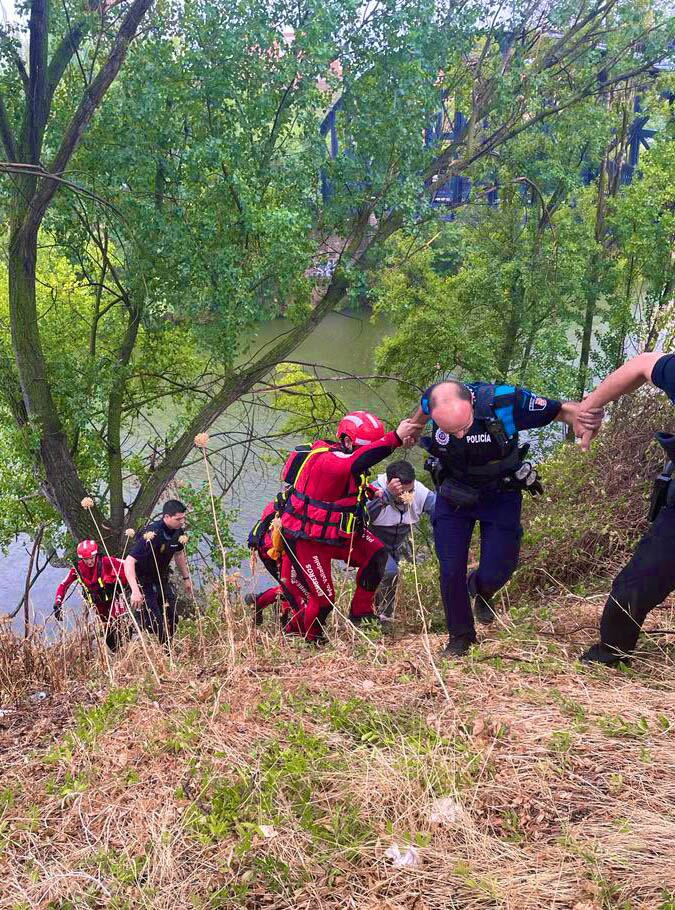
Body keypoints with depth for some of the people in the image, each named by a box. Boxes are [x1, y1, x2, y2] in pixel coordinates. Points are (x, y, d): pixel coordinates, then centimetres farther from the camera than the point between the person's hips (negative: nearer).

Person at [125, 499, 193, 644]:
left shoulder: (178, 531, -6)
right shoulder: (151, 534, -30)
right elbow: (129, 562, -35)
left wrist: (186, 578, 20)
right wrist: (135, 591, -43)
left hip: (162, 580, 7)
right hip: (144, 582, -7)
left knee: (171, 621, 10)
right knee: (155, 625, -10)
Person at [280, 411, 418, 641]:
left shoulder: (343, 455, -1)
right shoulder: (327, 461, -31)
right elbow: (357, 463, -49)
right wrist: (396, 437, -54)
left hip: (335, 532, 9)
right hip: (306, 540, -9)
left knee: (375, 555, -4)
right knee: (323, 598, -3)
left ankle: (360, 614, 10)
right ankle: (295, 634, 26)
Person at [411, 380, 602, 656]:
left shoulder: (505, 401, -34)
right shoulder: (434, 401, -26)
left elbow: (561, 409, -20)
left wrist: (580, 417, -43)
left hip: (500, 496, -1)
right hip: (454, 494, 2)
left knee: (496, 572, -3)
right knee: (451, 571, -1)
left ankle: (479, 590, 35)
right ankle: (460, 636, 22)